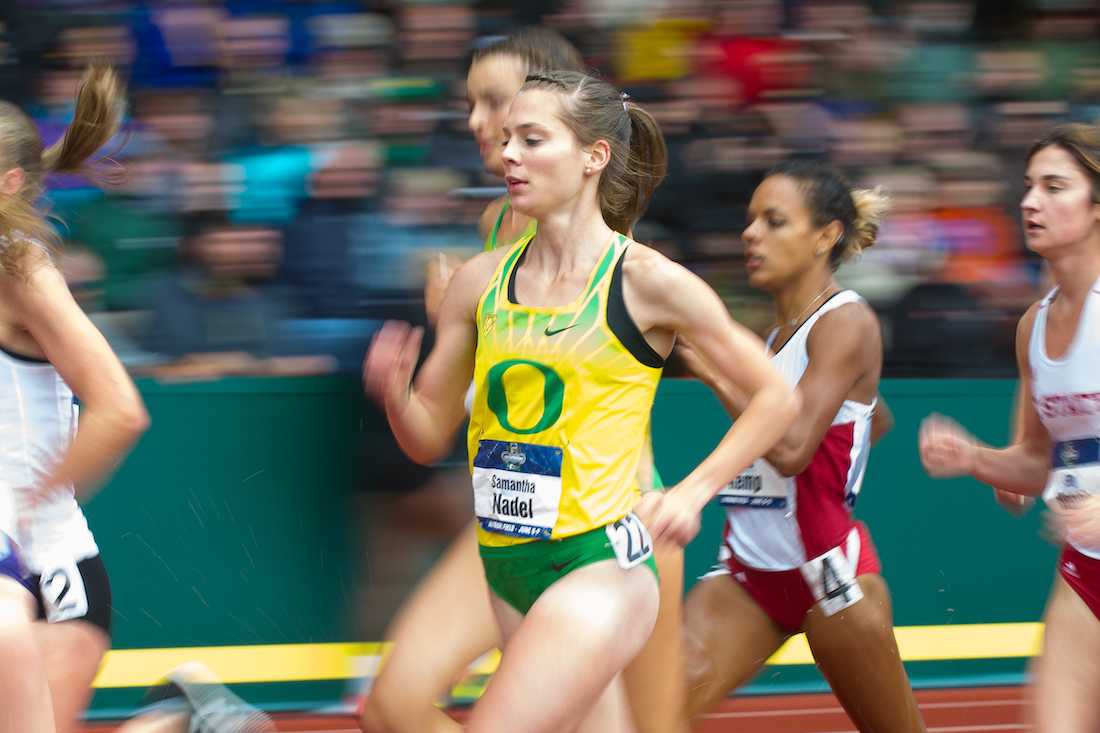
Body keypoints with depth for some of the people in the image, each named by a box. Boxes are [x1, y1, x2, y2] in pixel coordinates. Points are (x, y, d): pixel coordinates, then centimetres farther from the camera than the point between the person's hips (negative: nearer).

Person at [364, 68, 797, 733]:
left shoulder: (646, 281, -8)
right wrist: (395, 395, -10)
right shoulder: (481, 282, 6)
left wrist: (693, 493, -9)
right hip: (508, 573, 6)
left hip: (600, 563, -6)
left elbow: (777, 398, 1)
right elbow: (429, 438, 12)